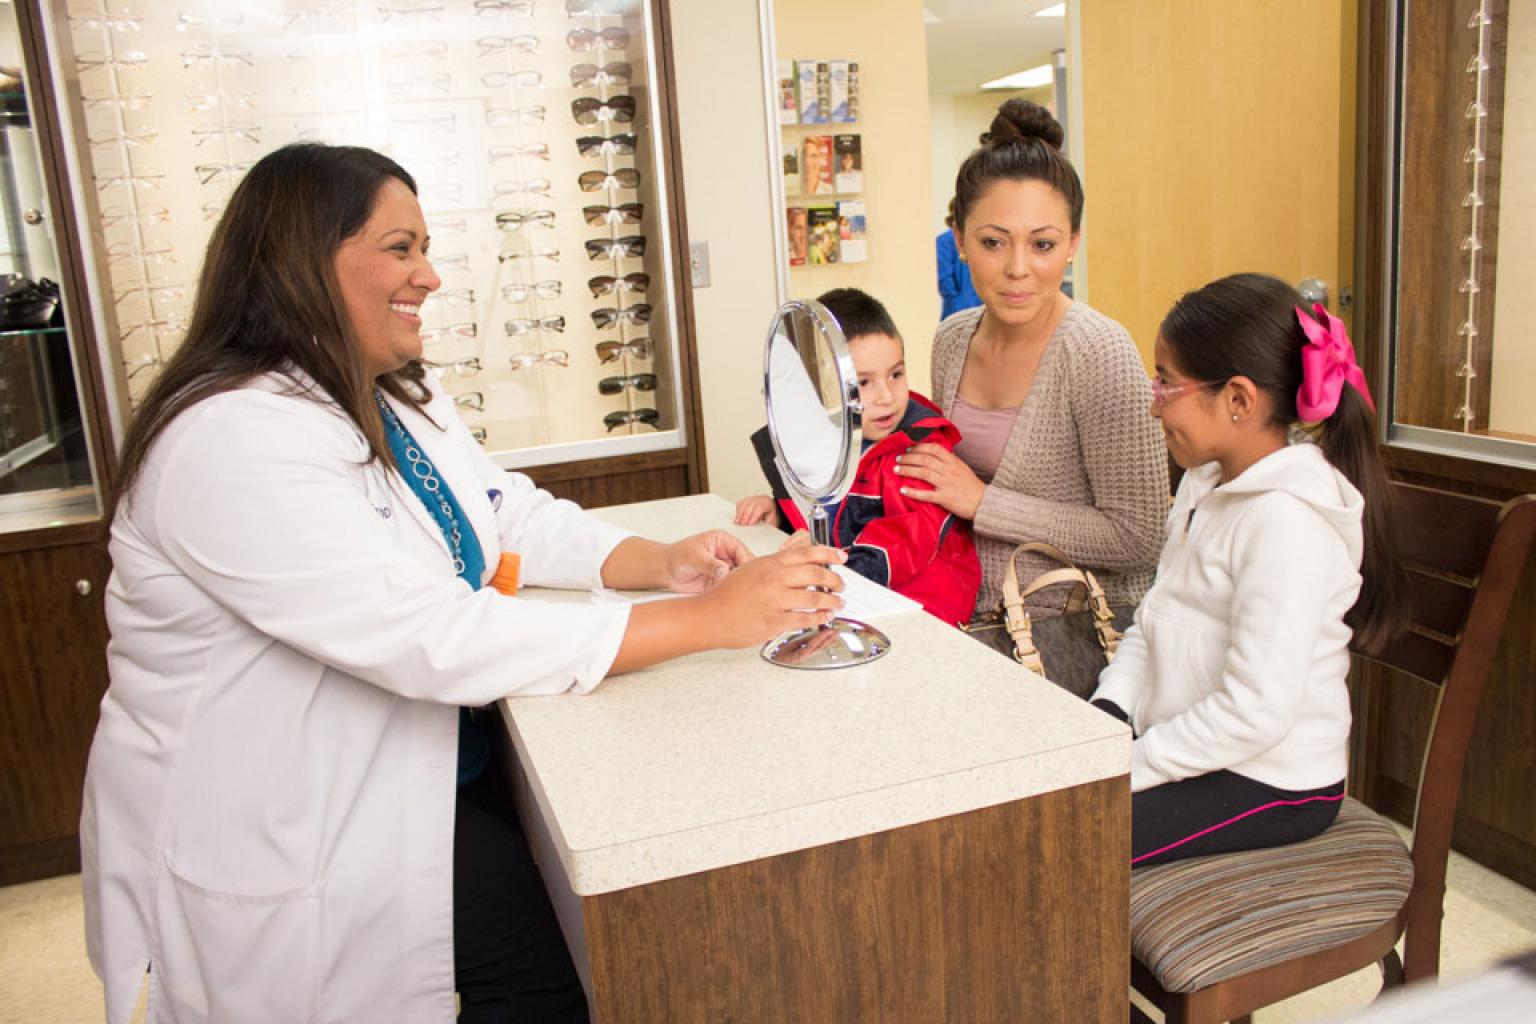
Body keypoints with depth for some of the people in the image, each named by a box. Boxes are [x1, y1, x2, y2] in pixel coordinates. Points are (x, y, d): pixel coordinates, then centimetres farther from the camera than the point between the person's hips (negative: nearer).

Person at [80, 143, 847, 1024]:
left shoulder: (401, 395, 4)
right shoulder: (235, 441, -27)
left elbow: (516, 516, 6)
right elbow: (435, 640, -33)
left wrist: (660, 562, -14)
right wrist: (707, 621, -32)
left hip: (416, 767, 8)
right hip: (286, 839, -8)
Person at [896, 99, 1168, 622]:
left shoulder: (1100, 353, -16)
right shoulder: (952, 339, 4)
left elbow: (1137, 538, -16)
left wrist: (982, 502, -17)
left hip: (1077, 624, -5)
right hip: (975, 617, 6)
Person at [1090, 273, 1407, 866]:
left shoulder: (1286, 516, -23)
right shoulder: (1206, 484, 9)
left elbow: (1257, 710, -27)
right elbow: (1153, 623, 11)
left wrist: (1128, 768, -20)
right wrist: (1104, 715, -4)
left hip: (1271, 787, -9)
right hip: (1199, 752, 9)